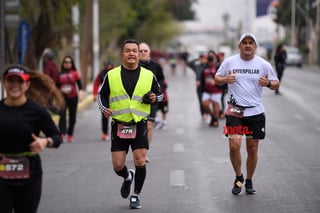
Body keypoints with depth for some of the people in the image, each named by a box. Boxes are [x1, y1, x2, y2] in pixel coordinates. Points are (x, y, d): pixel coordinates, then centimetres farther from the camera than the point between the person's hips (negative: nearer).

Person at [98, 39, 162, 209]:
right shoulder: (111, 75, 3)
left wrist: (154, 98, -8)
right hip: (118, 126, 1)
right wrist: (104, 109, -6)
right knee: (117, 166, -1)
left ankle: (136, 195, 14)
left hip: (139, 125, 0)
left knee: (140, 162, -8)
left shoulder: (148, 75, 4)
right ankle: (128, 177, 36)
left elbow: (159, 93, 15)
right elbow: (102, 95, 13)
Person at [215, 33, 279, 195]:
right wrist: (225, 80, -12)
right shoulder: (229, 62, 1)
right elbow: (217, 78, 10)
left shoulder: (263, 64, 2)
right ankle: (238, 177, 8)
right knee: (234, 145, -14)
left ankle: (249, 181, 23)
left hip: (255, 112, 1)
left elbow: (276, 84, 8)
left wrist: (268, 83, -15)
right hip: (234, 111, -1)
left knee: (252, 149, 6)